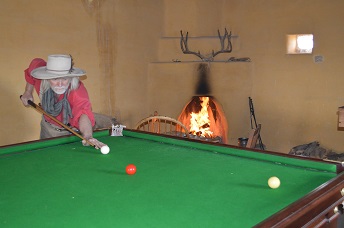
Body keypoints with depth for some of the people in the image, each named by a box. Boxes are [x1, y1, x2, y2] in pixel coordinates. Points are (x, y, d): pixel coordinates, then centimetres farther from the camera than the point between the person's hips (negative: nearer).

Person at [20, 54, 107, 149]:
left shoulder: (77, 90, -40)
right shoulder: (41, 81, -27)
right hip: (48, 128, 4)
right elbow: (36, 62, -3)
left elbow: (83, 114, -59)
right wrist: (28, 92, -3)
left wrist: (88, 136, -78)